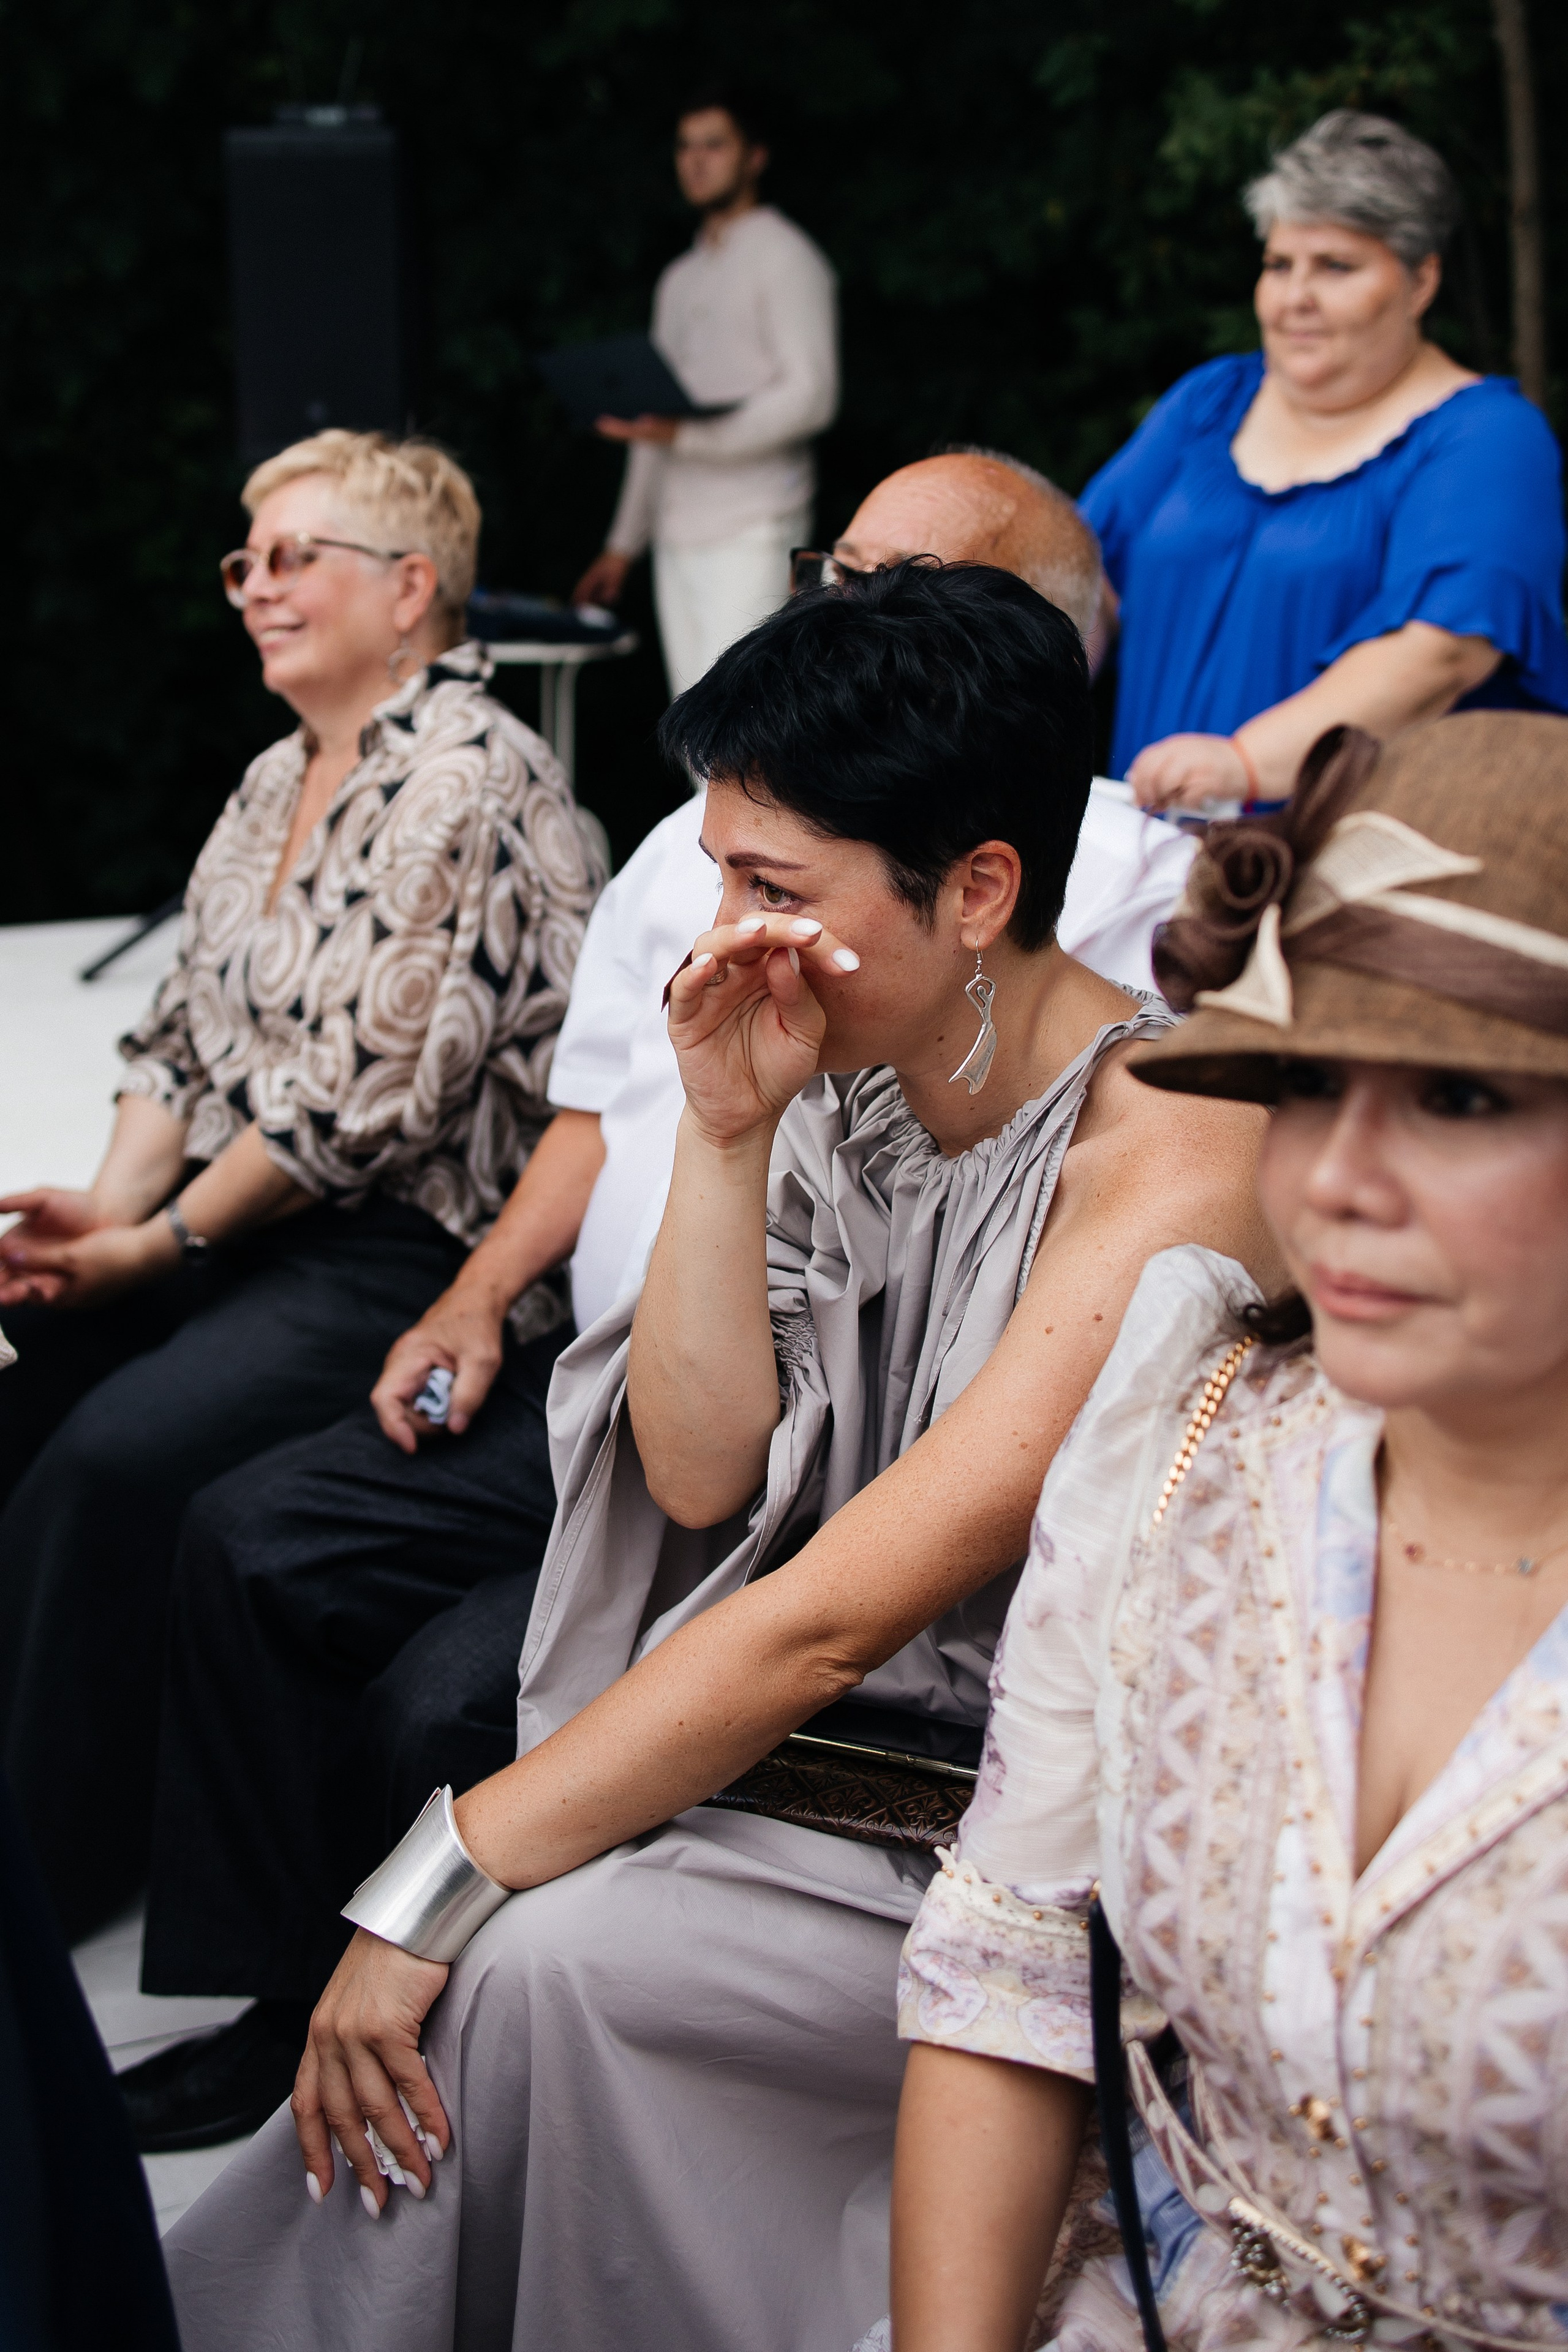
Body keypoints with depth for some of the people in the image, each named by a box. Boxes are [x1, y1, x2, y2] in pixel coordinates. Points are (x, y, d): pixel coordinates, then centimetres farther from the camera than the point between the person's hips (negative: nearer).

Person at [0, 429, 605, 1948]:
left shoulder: (467, 782, -12)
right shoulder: (277, 783, 17)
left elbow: (369, 1098, -18)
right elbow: (183, 1038, 17)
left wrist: (159, 1245, -13)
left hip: (415, 1256, -8)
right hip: (239, 1235, 9)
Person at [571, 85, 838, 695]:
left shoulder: (784, 256, -1)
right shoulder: (680, 278, 23)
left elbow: (811, 397, -12)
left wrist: (689, 435, -21)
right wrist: (623, 543, 21)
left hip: (752, 535, -8)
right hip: (679, 539, 8)